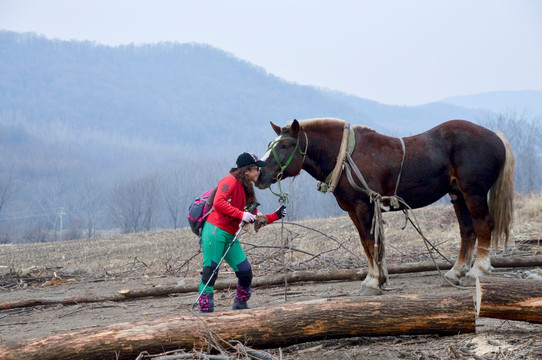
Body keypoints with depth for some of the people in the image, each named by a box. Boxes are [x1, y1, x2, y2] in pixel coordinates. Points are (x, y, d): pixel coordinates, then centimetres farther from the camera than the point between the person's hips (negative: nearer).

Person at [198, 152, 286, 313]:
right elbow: (218, 202, -21)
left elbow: (255, 220, 22)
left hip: (230, 236, 9)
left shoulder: (247, 190, 20)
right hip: (215, 231, -9)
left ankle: (240, 305, 22)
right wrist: (241, 214, -21)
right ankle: (205, 310, -9)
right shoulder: (230, 181, -5)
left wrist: (276, 216, 12)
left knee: (245, 271, 5)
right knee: (211, 270, -11)